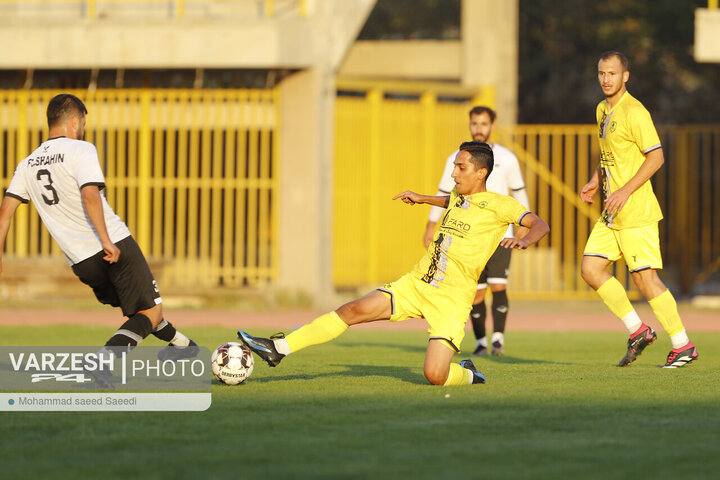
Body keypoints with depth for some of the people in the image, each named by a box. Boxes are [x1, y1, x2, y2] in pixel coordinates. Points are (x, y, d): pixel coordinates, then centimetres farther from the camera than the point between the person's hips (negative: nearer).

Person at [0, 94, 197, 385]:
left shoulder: (28, 165, 10)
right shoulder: (80, 150, -8)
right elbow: (90, 194, -22)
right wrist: (107, 241, -24)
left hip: (81, 261, 7)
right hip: (116, 247, -7)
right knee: (151, 312, 2)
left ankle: (179, 343, 44)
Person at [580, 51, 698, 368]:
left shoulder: (634, 112, -14)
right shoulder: (602, 110, 14)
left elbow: (656, 157, -18)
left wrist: (625, 191, -22)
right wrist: (595, 181, 11)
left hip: (635, 211, -9)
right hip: (611, 214, 9)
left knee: (645, 278, -7)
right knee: (590, 269, 3)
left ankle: (683, 345, 2)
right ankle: (637, 330, 12)